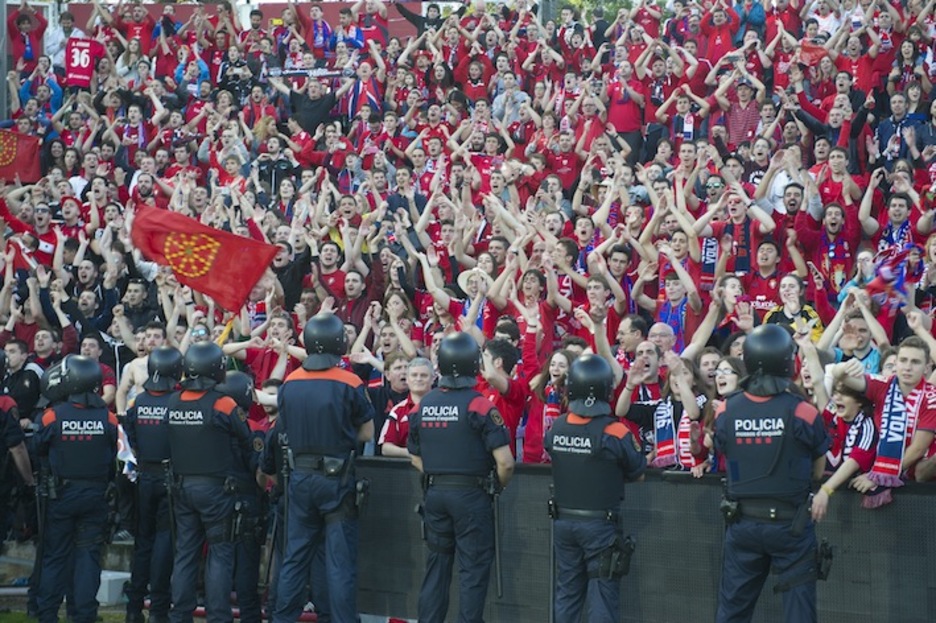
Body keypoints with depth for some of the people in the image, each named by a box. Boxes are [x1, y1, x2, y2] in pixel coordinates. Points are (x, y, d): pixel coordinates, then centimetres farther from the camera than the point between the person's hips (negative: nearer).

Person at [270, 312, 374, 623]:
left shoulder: (289, 384, -1)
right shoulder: (350, 384, -12)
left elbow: (285, 431, 8)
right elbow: (367, 433, -3)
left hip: (300, 477, 4)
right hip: (337, 478, -4)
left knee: (295, 557, 12)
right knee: (340, 562, 0)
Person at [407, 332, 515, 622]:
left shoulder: (424, 404, 2)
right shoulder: (479, 405, -14)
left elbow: (416, 456, 11)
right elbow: (505, 462, -17)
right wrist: (500, 484, 2)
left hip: (434, 494, 5)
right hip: (471, 495, -5)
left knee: (436, 565, 14)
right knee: (473, 568, 2)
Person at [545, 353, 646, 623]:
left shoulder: (555, 429, -4)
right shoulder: (615, 432, -17)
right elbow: (638, 473, -4)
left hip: (563, 521, 5)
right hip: (600, 523, -4)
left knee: (567, 593, 15)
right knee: (602, 594, 1)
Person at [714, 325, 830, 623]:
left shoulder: (726, 412, -8)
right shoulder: (803, 413, -15)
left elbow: (723, 453, 5)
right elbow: (818, 471, -3)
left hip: (742, 522, 3)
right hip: (790, 523, -3)